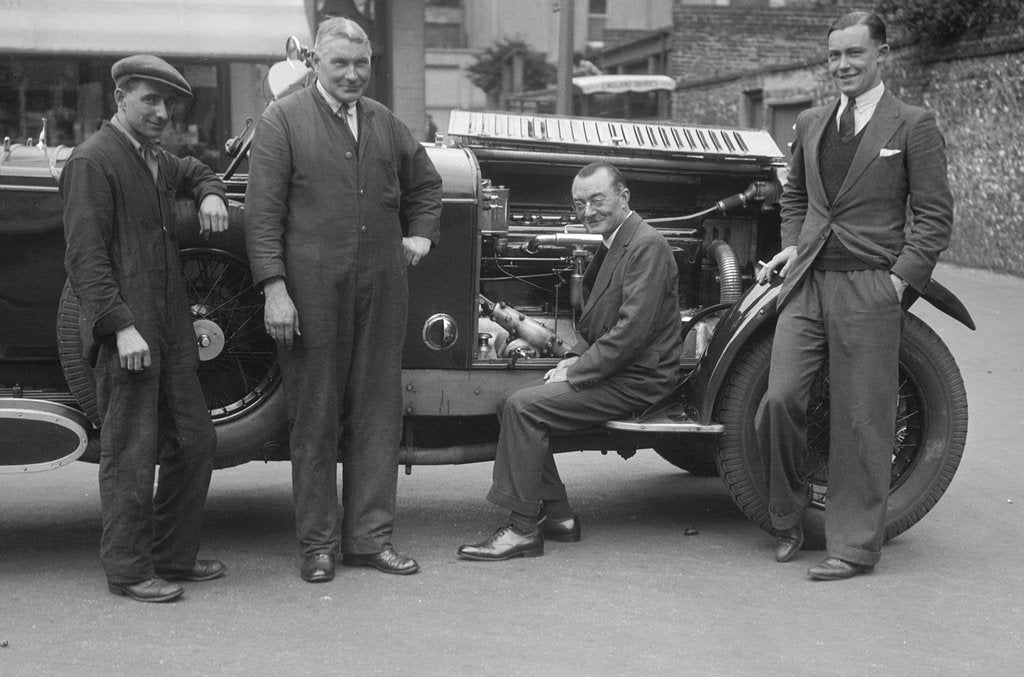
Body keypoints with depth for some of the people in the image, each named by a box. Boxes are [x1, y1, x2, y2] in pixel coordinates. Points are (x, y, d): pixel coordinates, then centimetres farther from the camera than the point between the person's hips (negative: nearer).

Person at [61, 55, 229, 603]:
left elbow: (195, 172, 42)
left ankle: (172, 556, 23)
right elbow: (85, 255, -16)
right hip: (125, 334, -9)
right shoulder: (93, 161, -9)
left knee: (194, 441, 11)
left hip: (170, 329, 9)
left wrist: (210, 194, 17)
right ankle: (127, 570, 6)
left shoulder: (156, 160, 18)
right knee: (131, 452, -4)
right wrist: (121, 326, -22)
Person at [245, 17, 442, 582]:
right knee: (315, 418, 3)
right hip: (313, 292, -4)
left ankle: (369, 536, 16)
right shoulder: (283, 121, -1)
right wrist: (274, 288, -14)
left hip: (383, 291, 5)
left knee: (377, 413, 7)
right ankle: (317, 545, 11)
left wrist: (421, 235, 16)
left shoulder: (386, 123, 14)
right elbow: (263, 211, -7)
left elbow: (424, 184, 31)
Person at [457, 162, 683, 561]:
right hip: (608, 371, 10)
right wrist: (573, 360, 6)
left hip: (636, 382, -10)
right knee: (513, 402, 0)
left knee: (523, 407, -21)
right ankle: (557, 516, 4)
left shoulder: (647, 246, -15)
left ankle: (522, 530, -14)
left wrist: (574, 374, -18)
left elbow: (633, 329, -23)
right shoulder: (611, 246, 17)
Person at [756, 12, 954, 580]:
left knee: (860, 423, 1)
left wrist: (901, 277, -11)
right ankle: (788, 519, 17)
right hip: (806, 284, 4)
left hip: (868, 291, -4)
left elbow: (934, 216, -2)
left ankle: (854, 547, 11)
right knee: (779, 400, -5)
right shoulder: (810, 125, 15)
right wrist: (792, 244, 12)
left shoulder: (913, 127, -1)